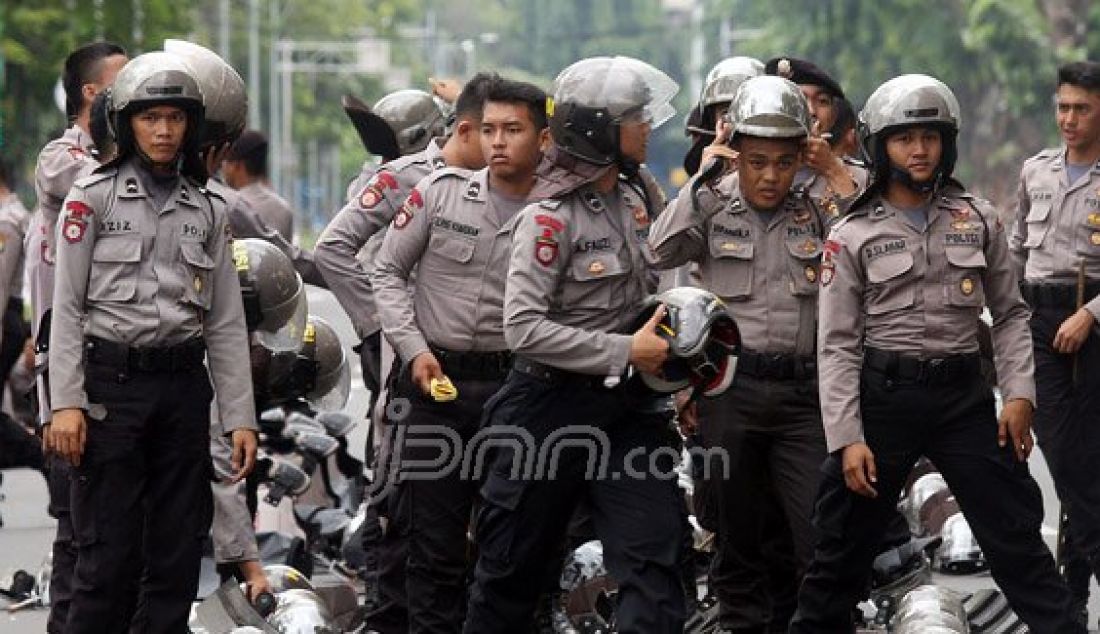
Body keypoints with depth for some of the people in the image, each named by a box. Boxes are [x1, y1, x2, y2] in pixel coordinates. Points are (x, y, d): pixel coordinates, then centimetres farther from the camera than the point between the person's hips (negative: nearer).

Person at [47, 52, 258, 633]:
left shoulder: (206, 210, 11)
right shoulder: (94, 197, 0)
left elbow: (226, 323, 10)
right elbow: (67, 306, -3)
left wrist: (240, 417, 4)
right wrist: (65, 403, -11)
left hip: (183, 387, 4)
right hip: (111, 382, -4)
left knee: (178, 552, 4)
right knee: (111, 553, -6)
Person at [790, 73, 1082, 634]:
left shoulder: (977, 221, 6)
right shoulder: (853, 236, 0)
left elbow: (1009, 314, 10)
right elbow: (837, 345, -2)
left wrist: (1019, 394, -3)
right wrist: (847, 439, -10)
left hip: (963, 397, 1)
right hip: (882, 395, -1)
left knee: (1017, 539, 0)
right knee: (844, 546, 7)